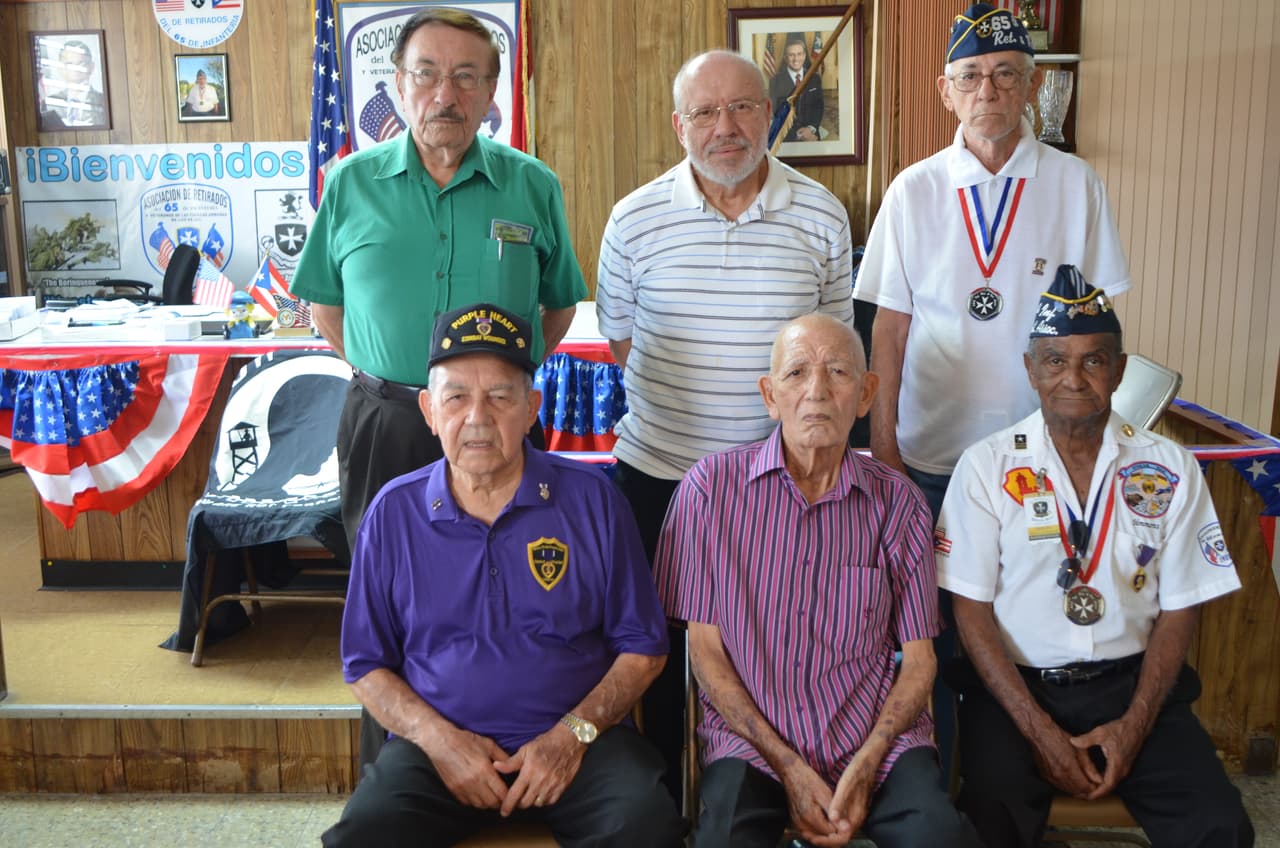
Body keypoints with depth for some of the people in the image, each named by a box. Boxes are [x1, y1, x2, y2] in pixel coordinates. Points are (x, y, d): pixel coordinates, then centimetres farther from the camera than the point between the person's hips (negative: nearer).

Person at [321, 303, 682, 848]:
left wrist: (573, 733, -10)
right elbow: (365, 664, 7)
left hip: (575, 737, 0)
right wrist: (437, 737, -10)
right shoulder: (393, 512, 2)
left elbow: (642, 647, 4)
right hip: (438, 741, 1)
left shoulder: (592, 500, -1)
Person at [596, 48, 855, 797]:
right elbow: (620, 338, 7)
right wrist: (681, 401, 3)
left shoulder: (821, 215, -1)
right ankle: (663, 795, 34)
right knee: (663, 648, 14)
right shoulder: (636, 219, -4)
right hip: (659, 470, 0)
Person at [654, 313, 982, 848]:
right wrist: (789, 767, -8)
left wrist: (865, 767, -9)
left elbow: (918, 657, 7)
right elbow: (706, 649, -1)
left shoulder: (899, 502, 4)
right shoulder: (711, 486, -2)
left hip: (879, 737, 2)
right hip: (751, 739, -1)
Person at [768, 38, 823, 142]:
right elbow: (773, 112, -2)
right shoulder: (776, 80, 1)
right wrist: (798, 135, -8)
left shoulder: (815, 78, 11)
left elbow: (819, 106, 13)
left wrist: (811, 128, -6)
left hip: (811, 136, 2)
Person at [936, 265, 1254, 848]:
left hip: (1131, 681, 3)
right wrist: (1039, 730, -13)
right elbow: (971, 610, -5)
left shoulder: (1171, 470, 3)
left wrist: (1135, 725, -7)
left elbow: (1178, 611, 5)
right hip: (1014, 684, -2)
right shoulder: (986, 467, -4)